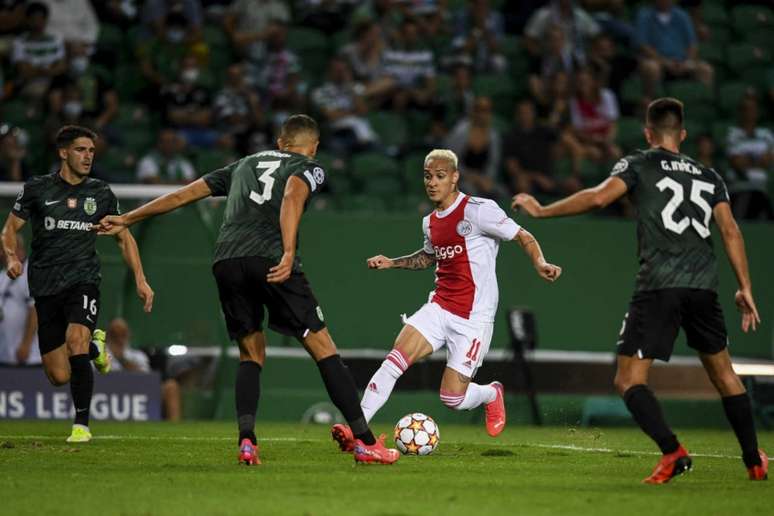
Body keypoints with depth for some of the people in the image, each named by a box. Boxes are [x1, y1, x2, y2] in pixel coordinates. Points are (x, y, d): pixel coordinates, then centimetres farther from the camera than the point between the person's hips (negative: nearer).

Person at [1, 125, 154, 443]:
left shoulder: (101, 193, 8)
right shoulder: (37, 189, 3)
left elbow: (124, 238, 15)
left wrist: (140, 279, 5)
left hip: (83, 281, 0)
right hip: (46, 286, 1)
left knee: (75, 339, -30)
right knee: (59, 376, -1)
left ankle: (81, 424, -20)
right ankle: (94, 346, 35)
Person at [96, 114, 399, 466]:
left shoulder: (246, 164, 32)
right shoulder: (309, 168, 18)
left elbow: (183, 195, 33)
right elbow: (292, 197, -6)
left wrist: (126, 220, 41)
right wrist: (288, 255, -20)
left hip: (226, 262, 4)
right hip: (270, 259, -4)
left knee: (251, 355, 18)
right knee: (323, 348, 2)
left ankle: (246, 441, -2)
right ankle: (365, 443, -2)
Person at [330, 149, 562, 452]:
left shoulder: (478, 211, -12)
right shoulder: (430, 222, 10)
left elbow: (525, 238, -9)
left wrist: (540, 264, -28)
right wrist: (391, 263, 19)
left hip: (473, 318, -6)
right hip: (439, 308, 6)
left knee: (452, 399, -7)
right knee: (396, 359, -17)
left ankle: (492, 395, 28)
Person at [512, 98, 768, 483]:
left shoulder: (639, 165, 8)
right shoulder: (707, 175, 20)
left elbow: (598, 197, -9)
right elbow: (730, 230, 11)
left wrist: (541, 211, 0)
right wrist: (745, 289, 11)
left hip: (658, 285, -5)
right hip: (703, 285, 5)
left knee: (629, 380, -2)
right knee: (722, 372, 20)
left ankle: (672, 452, -20)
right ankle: (754, 461, 24)